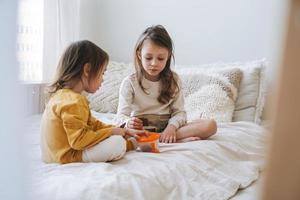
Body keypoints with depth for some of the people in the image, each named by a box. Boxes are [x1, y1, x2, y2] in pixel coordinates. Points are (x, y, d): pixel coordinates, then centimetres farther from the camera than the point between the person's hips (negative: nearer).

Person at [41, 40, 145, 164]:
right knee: (117, 143, -18)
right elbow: (79, 140, -29)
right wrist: (111, 131, -17)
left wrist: (123, 130, 7)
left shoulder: (63, 94, 10)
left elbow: (93, 124, 13)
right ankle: (130, 144, 9)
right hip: (67, 156, -11)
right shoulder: (73, 101, -25)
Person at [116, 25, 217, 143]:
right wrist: (128, 123, -35)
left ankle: (161, 138, -26)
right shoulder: (130, 82, -3)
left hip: (167, 128, 2)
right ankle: (180, 140, -31)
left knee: (210, 125, -17)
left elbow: (179, 111, 1)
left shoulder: (173, 80, 5)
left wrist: (172, 126, -22)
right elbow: (122, 115, -10)